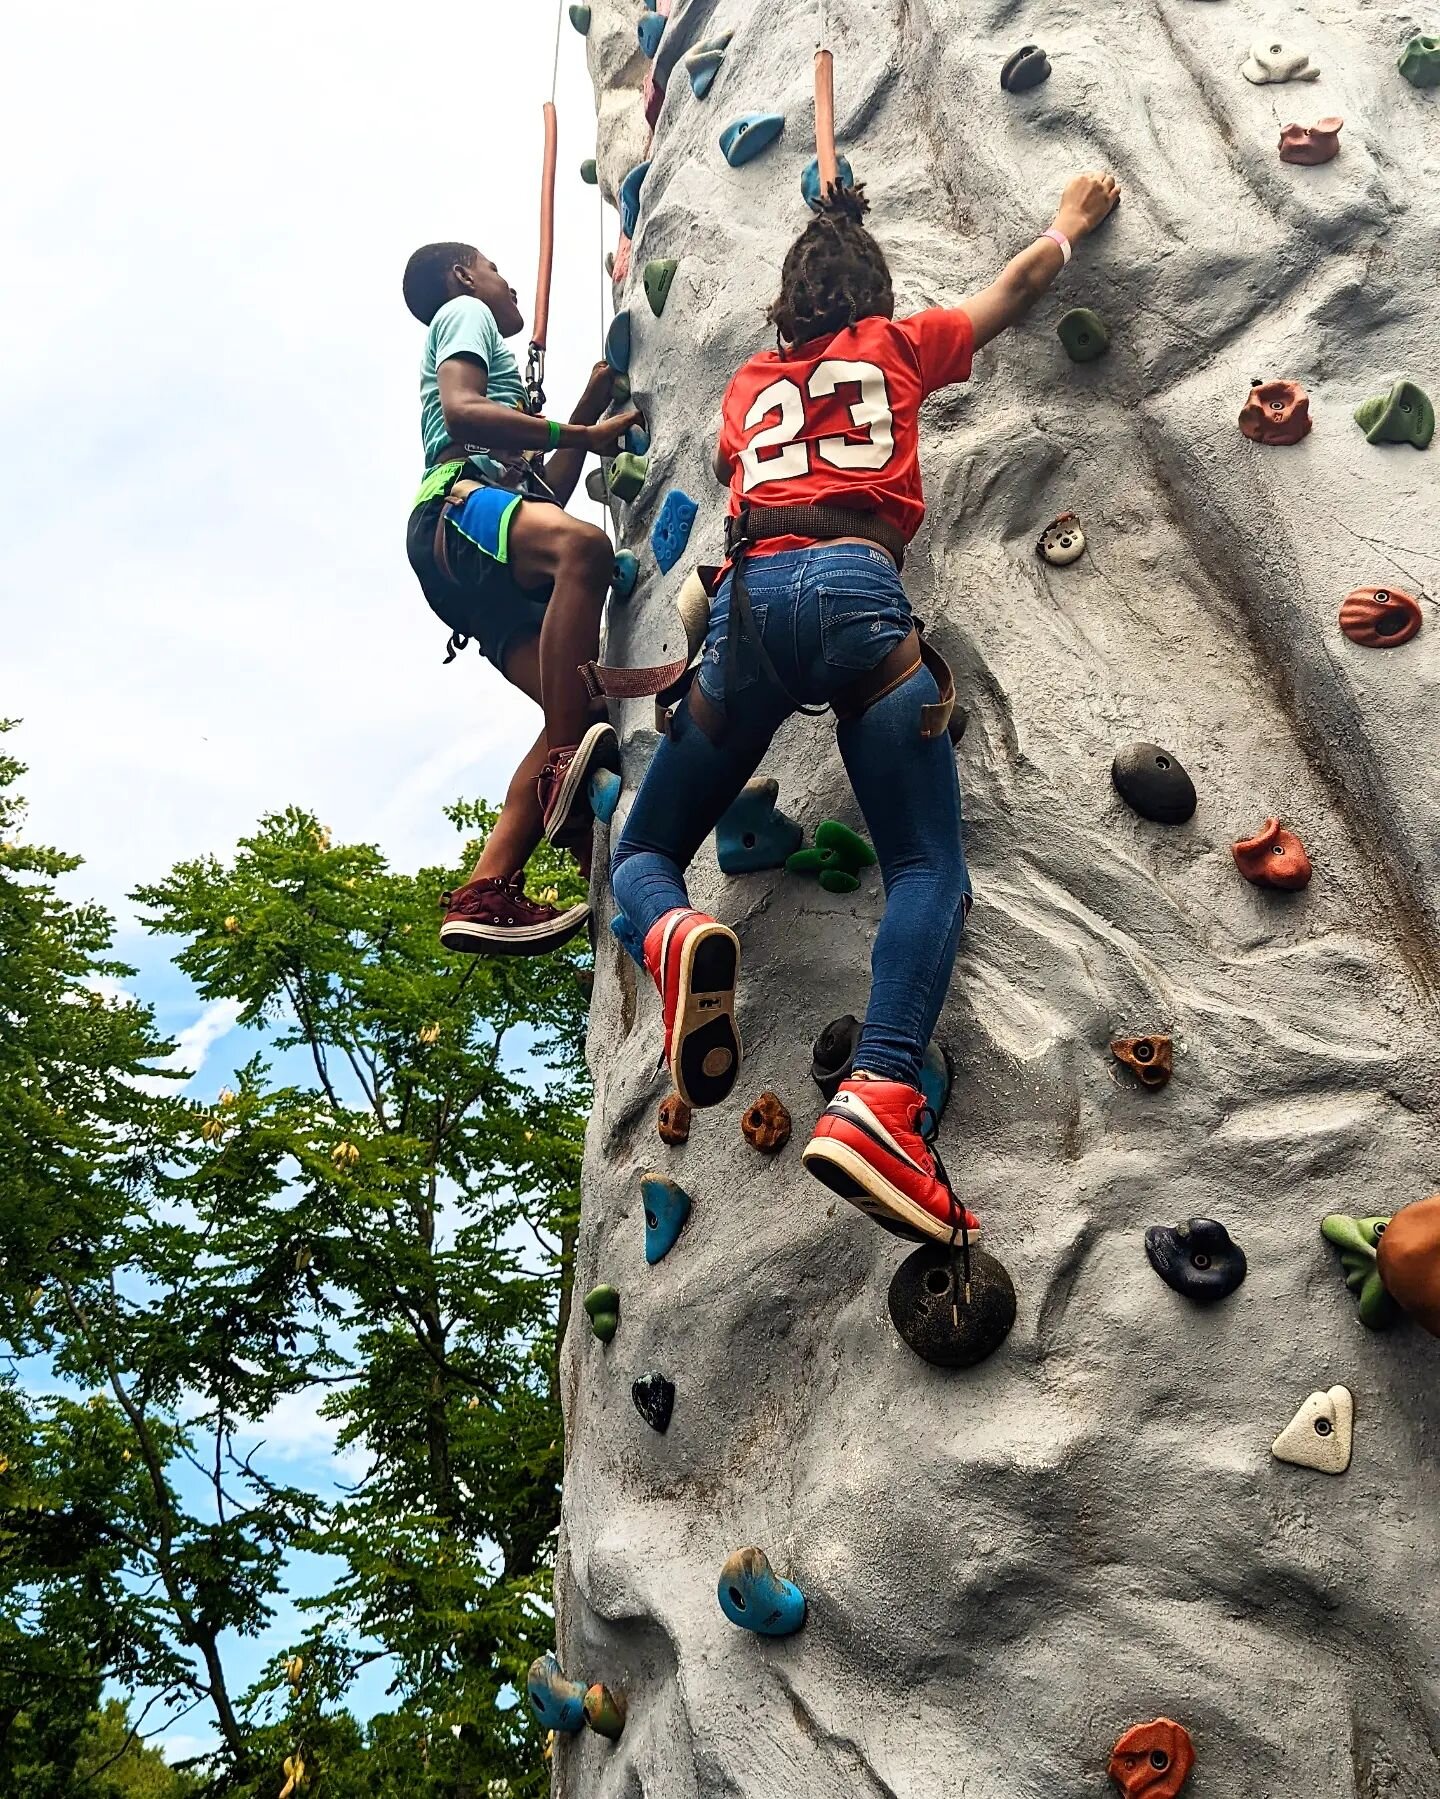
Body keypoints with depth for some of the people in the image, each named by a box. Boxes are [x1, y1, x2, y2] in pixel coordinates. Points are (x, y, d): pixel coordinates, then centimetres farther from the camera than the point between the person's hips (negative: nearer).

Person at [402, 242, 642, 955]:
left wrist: (591, 403, 31)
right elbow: (461, 412, -5)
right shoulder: (464, 312, 18)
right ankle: (566, 763, -49)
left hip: (483, 578, 9)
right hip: (458, 503, -9)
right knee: (581, 545, -40)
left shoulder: (494, 364, 43)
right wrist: (585, 433, -5)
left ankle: (485, 895, -23)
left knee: (582, 709, -11)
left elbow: (550, 488, 33)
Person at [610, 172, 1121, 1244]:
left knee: (644, 854, 13)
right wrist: (1071, 223, 60)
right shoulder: (897, 344, 25)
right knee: (930, 869, -8)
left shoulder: (750, 384, 31)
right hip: (853, 588, -2)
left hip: (748, 594, 3)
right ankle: (877, 1102, -35)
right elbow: (1022, 283, 41)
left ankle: (675, 938, -26)